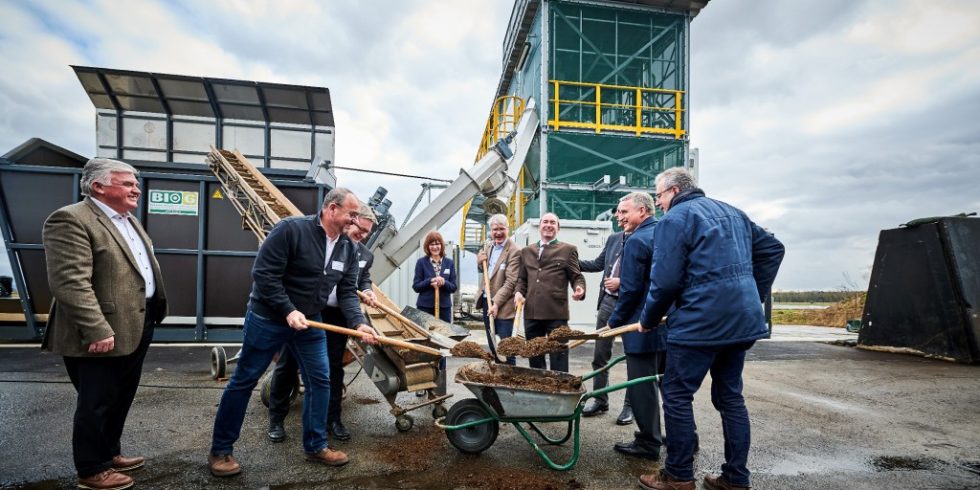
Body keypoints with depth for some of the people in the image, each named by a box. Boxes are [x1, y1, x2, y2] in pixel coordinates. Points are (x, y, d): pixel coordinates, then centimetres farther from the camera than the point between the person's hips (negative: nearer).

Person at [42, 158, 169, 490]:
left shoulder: (128, 220, 14)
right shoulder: (70, 220, -17)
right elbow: (70, 283, -24)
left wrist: (153, 313, 16)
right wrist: (98, 331, -26)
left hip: (136, 327, 9)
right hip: (104, 334, -9)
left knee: (120, 400, 21)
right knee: (96, 404, 7)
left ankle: (109, 454, 38)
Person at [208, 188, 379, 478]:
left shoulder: (348, 249, -3)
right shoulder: (291, 229, -22)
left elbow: (348, 291, -3)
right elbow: (263, 273, -22)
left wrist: (358, 323, -18)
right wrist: (288, 311, -26)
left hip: (309, 323, 6)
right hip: (267, 318, -6)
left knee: (320, 381, 6)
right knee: (243, 382, 8)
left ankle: (316, 446, 23)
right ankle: (220, 451, 25)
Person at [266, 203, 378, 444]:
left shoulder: (366, 255, 5)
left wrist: (366, 291, -1)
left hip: (337, 316, 4)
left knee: (334, 367, 11)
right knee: (288, 364, 7)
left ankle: (333, 419, 25)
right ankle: (276, 419, 23)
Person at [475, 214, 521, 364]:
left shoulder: (514, 251, -15)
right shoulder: (488, 246, 9)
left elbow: (511, 282, -18)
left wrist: (496, 303, -22)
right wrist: (480, 261, 1)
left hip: (503, 305, -7)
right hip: (486, 301, 8)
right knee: (492, 346, 17)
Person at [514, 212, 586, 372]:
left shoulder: (568, 249, 6)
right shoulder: (527, 251, 17)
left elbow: (576, 276, 2)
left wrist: (580, 289, -19)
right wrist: (519, 291, 2)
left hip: (556, 312, -4)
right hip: (531, 312, 4)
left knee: (558, 357, 1)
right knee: (534, 356, 14)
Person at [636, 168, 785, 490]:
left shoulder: (675, 218, -8)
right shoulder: (732, 212, 17)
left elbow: (665, 281, -15)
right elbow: (772, 249, 21)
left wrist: (648, 320, 0)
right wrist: (754, 296, 21)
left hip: (700, 322, -8)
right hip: (743, 320, 9)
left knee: (676, 395, 3)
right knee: (730, 396, 16)